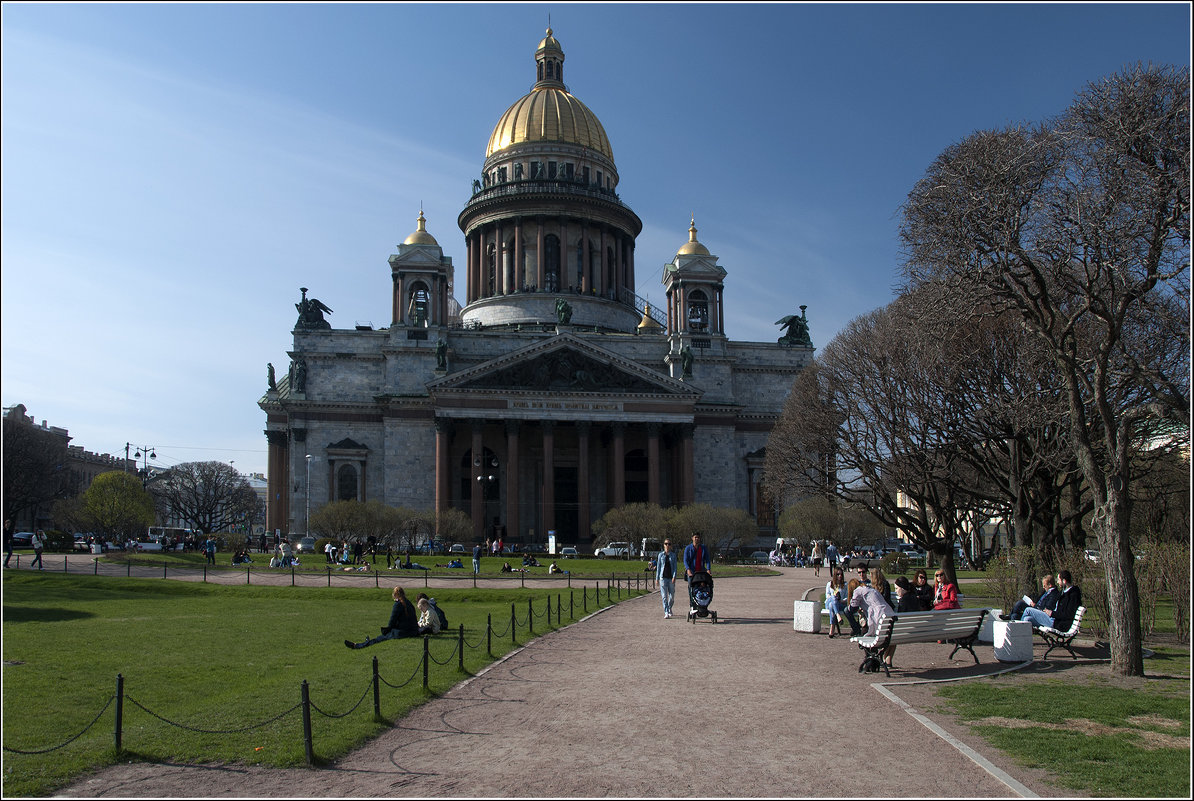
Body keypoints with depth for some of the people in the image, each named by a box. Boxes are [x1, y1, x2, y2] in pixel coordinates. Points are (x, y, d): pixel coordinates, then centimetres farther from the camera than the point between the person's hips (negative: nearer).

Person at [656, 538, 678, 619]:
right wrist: (657, 578, 8)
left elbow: (675, 566, 1)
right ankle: (666, 613, -4)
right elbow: (658, 567, 10)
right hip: (663, 578, 0)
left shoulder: (673, 555, 5)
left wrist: (674, 577, -12)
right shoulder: (661, 555, 5)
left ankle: (669, 608, 33)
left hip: (671, 578, 1)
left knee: (672, 596, 6)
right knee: (664, 596, -6)